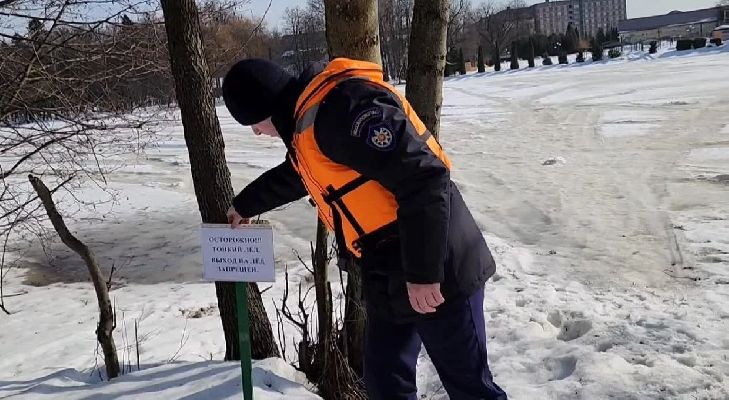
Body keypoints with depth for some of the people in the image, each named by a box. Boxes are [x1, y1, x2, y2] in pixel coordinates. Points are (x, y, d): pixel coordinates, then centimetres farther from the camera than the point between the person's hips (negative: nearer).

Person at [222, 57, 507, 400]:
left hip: (436, 270, -10)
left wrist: (423, 272, -23)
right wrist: (245, 205, 52)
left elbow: (422, 177, -26)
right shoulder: (306, 118, 13)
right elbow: (293, 175, 36)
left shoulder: (340, 106, -20)